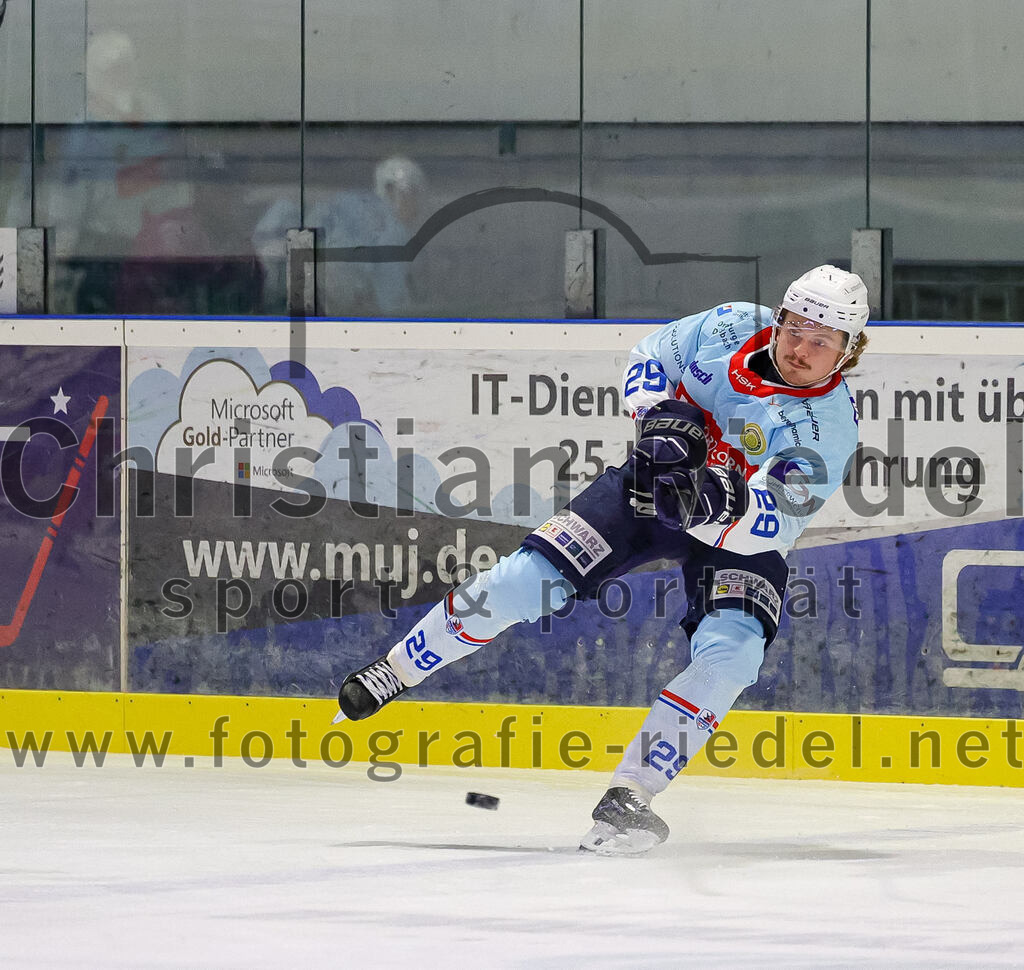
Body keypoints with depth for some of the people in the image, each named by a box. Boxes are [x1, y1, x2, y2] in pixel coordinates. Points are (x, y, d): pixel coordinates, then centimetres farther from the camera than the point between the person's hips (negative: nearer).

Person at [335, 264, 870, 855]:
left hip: (743, 532, -3)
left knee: (729, 655, -28)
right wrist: (661, 415, -18)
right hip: (659, 481, 3)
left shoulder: (830, 426, -25)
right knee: (527, 579, -9)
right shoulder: (733, 328, -14)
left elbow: (771, 524, -35)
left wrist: (719, 501, -54)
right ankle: (394, 671, 10)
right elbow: (653, 358, 2)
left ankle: (628, 796, -23)